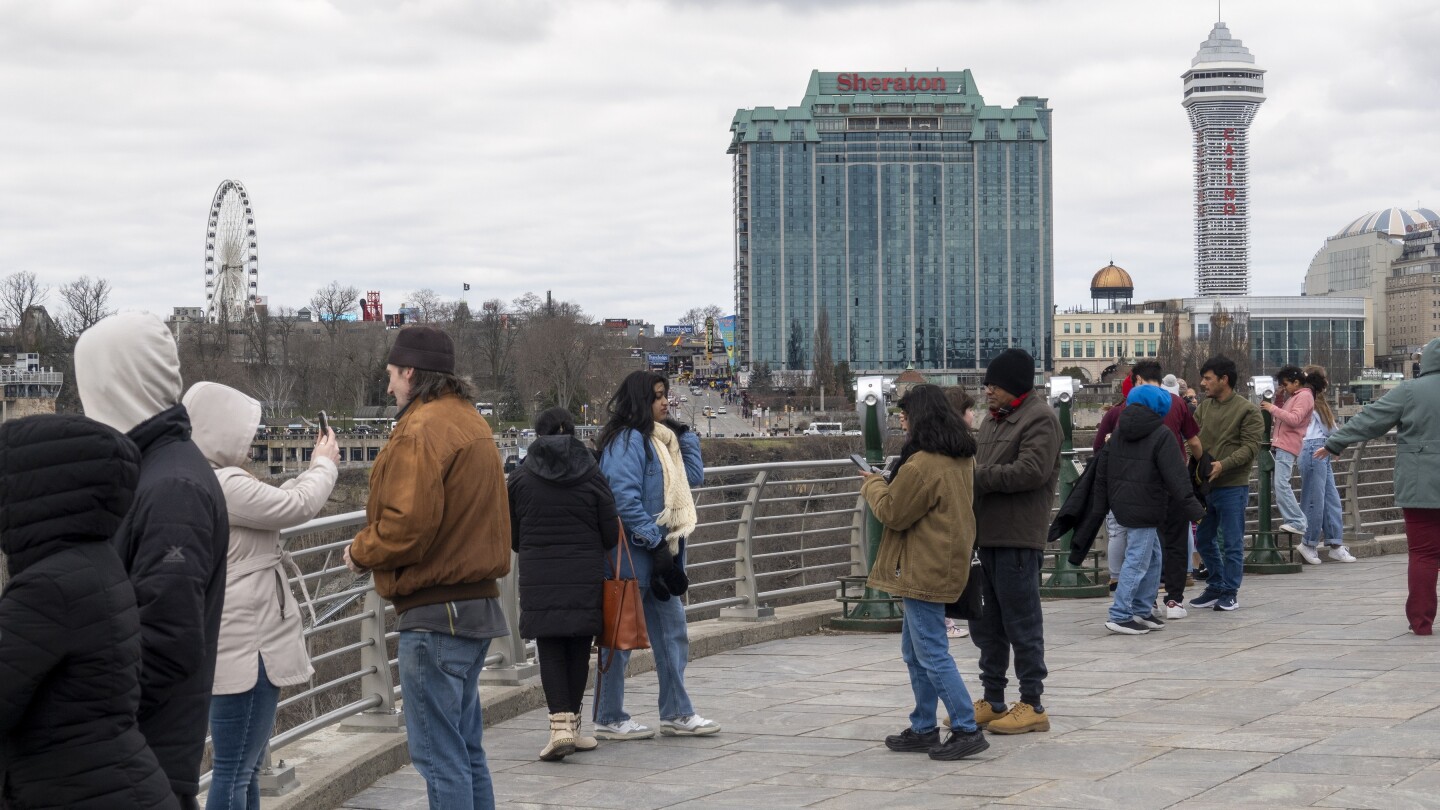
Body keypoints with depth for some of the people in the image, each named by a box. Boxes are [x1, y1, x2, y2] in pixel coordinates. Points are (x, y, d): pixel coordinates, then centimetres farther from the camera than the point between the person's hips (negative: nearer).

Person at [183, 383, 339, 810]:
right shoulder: (223, 485, -20)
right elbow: (297, 506, -12)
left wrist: (313, 470, 18)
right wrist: (325, 465, 5)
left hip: (242, 644, 11)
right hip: (244, 648, -11)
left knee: (244, 770, 17)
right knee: (234, 771, -8)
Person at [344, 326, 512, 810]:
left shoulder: (421, 431, -15)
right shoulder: (471, 422, 15)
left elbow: (408, 525, -22)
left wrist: (360, 551, -4)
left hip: (435, 611, -10)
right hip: (477, 601, 10)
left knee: (439, 755, -5)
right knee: (465, 748, 17)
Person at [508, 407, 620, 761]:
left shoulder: (521, 478, 0)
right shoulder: (591, 476, -1)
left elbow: (512, 537, 6)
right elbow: (611, 534, 2)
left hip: (538, 577, 0)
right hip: (585, 576, 0)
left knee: (550, 651, 1)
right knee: (579, 650, 10)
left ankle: (561, 725, -12)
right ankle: (572, 724, 17)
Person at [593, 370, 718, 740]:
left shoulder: (660, 439, 16)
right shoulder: (628, 439, -13)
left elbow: (694, 477, 18)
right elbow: (625, 497, -21)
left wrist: (685, 434, 9)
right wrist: (653, 539, -19)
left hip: (659, 551, 10)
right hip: (633, 554, -10)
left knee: (672, 630, 12)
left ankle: (677, 714, 20)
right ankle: (609, 719, 7)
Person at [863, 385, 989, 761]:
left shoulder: (921, 465, -21)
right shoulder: (962, 458, 10)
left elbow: (892, 512, -13)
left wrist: (873, 484, 6)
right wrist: (888, 483, 15)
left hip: (924, 570, -10)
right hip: (944, 565, 10)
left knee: (931, 653, -6)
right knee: (915, 651, 18)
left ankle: (967, 730, -6)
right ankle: (923, 729, 23)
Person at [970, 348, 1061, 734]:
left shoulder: (1040, 419, -10)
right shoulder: (993, 419, 18)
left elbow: (1031, 471, -22)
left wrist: (978, 476, -20)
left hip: (1017, 538, -9)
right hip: (987, 535, 9)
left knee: (1022, 623, -3)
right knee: (986, 625, 15)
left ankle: (1032, 706, 5)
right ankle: (993, 702, 25)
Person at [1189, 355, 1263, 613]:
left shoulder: (1248, 410, -7)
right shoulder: (1203, 408, 10)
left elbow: (1250, 447, -14)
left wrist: (1224, 464, -24)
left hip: (1232, 487, -6)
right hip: (1204, 485, 6)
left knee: (1232, 543, 2)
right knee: (1204, 540, 13)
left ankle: (1230, 591, 12)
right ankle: (1216, 587, 26)